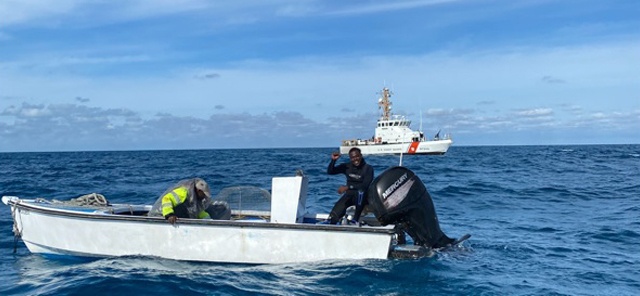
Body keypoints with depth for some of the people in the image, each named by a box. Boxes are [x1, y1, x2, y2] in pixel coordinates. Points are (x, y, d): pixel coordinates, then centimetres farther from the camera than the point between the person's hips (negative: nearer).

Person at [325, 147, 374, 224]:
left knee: (361, 191, -40)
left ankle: (355, 219, -33)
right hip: (349, 195, 3)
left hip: (361, 197, -3)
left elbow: (365, 185, -20)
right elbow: (330, 171, 4)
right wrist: (333, 160, -14)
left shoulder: (368, 168, -8)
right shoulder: (347, 166, 5)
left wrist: (348, 187, -27)